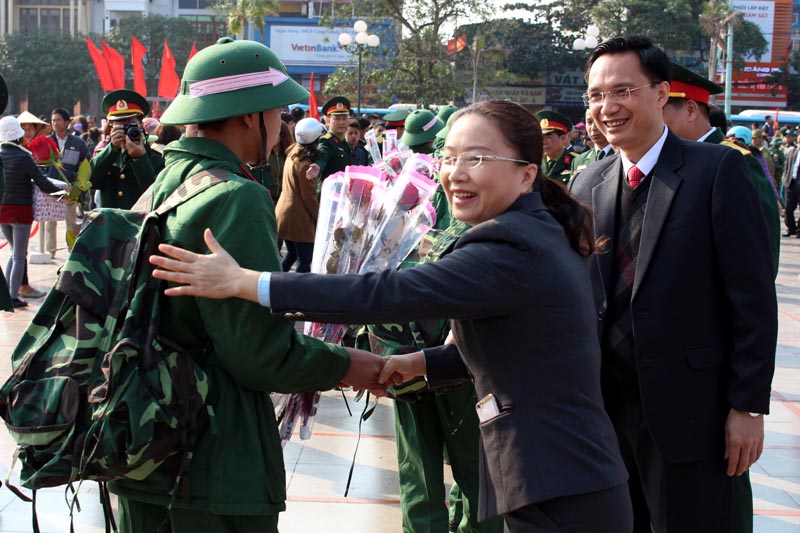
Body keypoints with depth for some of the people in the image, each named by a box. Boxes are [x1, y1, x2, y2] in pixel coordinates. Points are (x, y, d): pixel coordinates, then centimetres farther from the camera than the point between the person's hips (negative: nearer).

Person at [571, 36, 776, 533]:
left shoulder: (718, 170, -9)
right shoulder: (588, 184, 7)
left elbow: (754, 299, -10)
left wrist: (748, 405, -12)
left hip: (687, 410, -5)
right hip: (605, 404, 5)